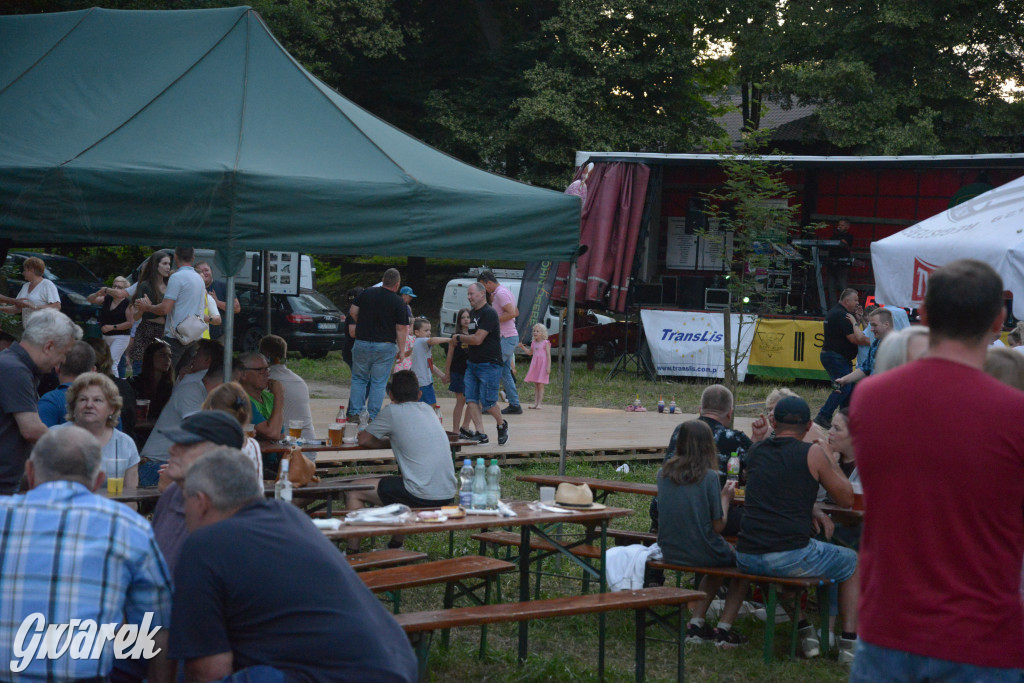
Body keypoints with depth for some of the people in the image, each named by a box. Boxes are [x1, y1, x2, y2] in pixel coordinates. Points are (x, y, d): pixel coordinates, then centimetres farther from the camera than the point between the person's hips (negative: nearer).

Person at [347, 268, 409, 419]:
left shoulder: (366, 293, 2)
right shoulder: (399, 303, -7)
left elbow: (353, 311, 8)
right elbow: (401, 329, -8)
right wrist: (402, 350, 0)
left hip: (362, 343, 2)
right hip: (385, 347, -2)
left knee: (359, 379, 14)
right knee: (378, 383, 5)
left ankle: (355, 413, 6)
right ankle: (373, 417, 4)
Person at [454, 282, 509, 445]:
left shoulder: (489, 314, -14)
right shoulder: (473, 313, 16)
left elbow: (478, 339, -19)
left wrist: (459, 338, -5)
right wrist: (462, 340, 7)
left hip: (489, 364, -9)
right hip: (472, 364, 9)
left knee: (487, 402, -6)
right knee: (471, 400, -3)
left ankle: (502, 424, 19)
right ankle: (480, 434, -1)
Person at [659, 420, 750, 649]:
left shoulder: (663, 473, 1)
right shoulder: (709, 476, -15)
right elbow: (718, 526, -12)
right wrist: (725, 498, 5)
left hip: (670, 552, 6)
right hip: (701, 551, -6)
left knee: (719, 565, 33)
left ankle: (695, 624, 24)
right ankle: (723, 629, 14)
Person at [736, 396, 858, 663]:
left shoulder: (755, 451, 13)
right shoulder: (811, 453, -3)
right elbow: (846, 499, 8)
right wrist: (831, 461, 21)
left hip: (747, 558, 5)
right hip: (790, 556, -5)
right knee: (851, 562, 22)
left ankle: (804, 631, 32)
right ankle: (849, 641, 18)